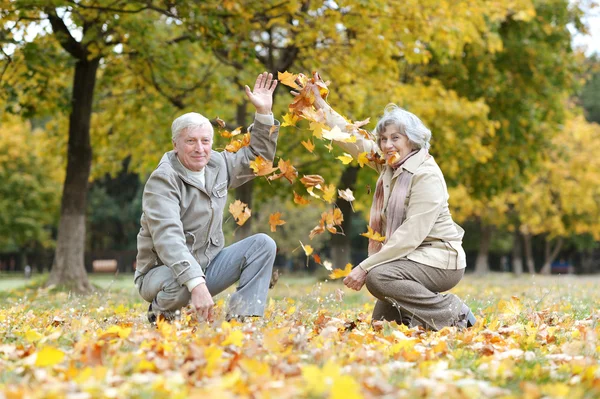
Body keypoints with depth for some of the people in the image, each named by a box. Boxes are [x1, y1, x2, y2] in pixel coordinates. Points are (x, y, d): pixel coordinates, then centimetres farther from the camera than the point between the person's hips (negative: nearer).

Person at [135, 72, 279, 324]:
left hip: (206, 266, 7)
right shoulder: (163, 181, -19)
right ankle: (161, 311, -4)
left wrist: (264, 113, 9)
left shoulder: (217, 165, 5)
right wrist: (196, 284, -44)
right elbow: (168, 239, -32)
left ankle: (242, 319, -18)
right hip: (162, 272, -7)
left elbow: (257, 157, 23)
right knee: (179, 283, -41)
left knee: (262, 244, -8)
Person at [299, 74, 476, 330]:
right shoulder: (387, 164, 5)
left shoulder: (426, 175, -19)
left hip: (440, 259, -9)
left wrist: (366, 267, -28)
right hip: (411, 257, 9)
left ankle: (452, 313, -17)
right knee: (382, 321, 10)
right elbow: (350, 137, 13)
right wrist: (319, 102, 9)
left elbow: (410, 235, -26)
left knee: (378, 276, -30)